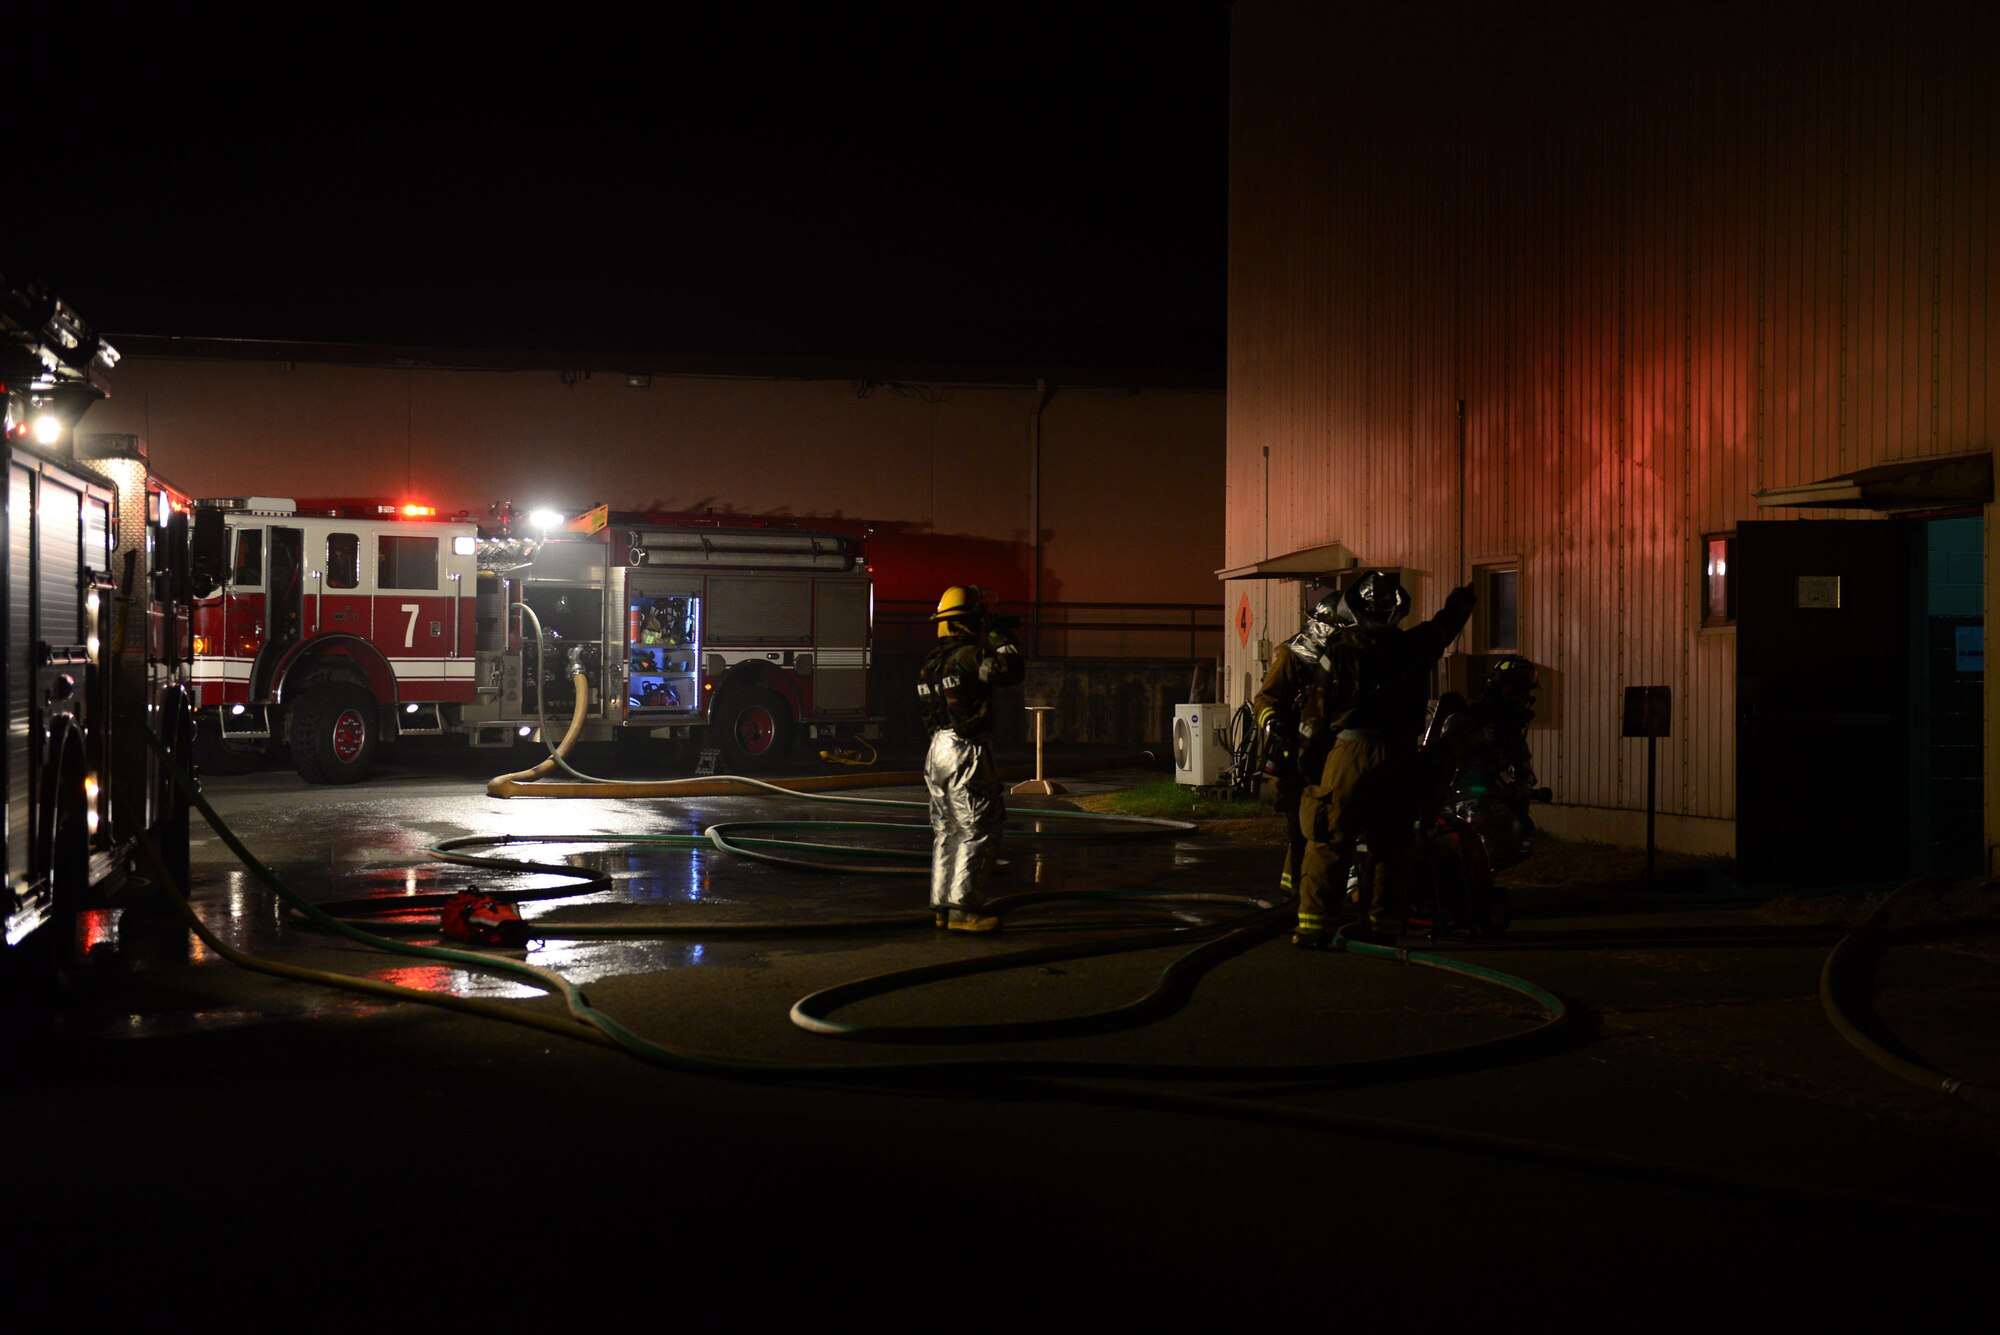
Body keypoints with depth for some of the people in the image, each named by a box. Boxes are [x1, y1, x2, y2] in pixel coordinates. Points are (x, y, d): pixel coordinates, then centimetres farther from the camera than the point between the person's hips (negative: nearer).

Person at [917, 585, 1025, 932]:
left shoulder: (930, 663, 13)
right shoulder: (968, 655, -15)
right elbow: (1012, 670, -23)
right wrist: (998, 637, -6)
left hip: (938, 751, 9)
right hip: (967, 752, -9)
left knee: (946, 832, 14)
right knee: (976, 833, -5)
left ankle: (942, 905, 17)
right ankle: (963, 909, -7)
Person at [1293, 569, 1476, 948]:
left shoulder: (1340, 649, 0)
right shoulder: (1413, 646, 8)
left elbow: (1323, 707, 6)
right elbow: (1446, 624, 27)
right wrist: (1462, 600, 45)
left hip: (1351, 751, -3)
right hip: (1400, 756, 3)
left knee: (1329, 841, 0)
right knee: (1392, 843, 11)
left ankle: (1314, 923, -2)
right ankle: (1384, 924, 14)